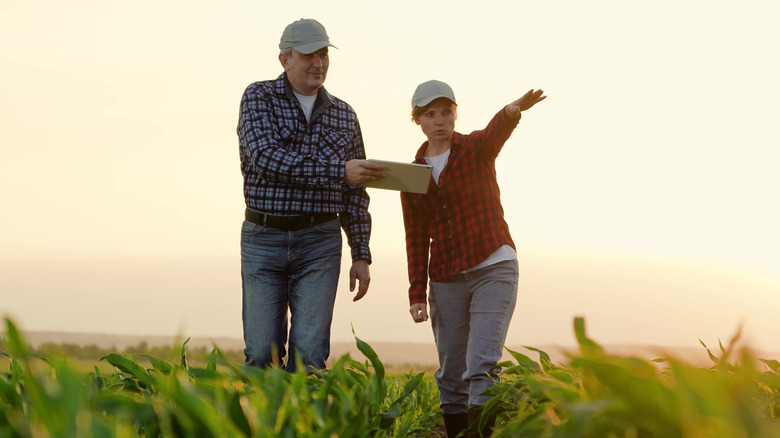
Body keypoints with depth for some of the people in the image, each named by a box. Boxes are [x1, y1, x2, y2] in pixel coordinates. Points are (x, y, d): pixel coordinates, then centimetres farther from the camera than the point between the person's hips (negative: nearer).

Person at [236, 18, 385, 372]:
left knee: (310, 352, -7)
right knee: (262, 353, 0)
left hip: (320, 241, 2)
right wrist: (338, 169, -22)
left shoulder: (344, 115, 12)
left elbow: (355, 194, 14)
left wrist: (361, 255, 7)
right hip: (263, 237, -2)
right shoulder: (259, 97, 1)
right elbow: (267, 158, -17)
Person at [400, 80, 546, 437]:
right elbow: (417, 240, 9)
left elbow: (496, 132, -26)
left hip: (494, 268, -4)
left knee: (481, 367, -16)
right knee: (451, 374, 6)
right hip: (445, 280, 4)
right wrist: (417, 294, 1)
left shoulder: (476, 149, -1)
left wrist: (512, 112, -50)